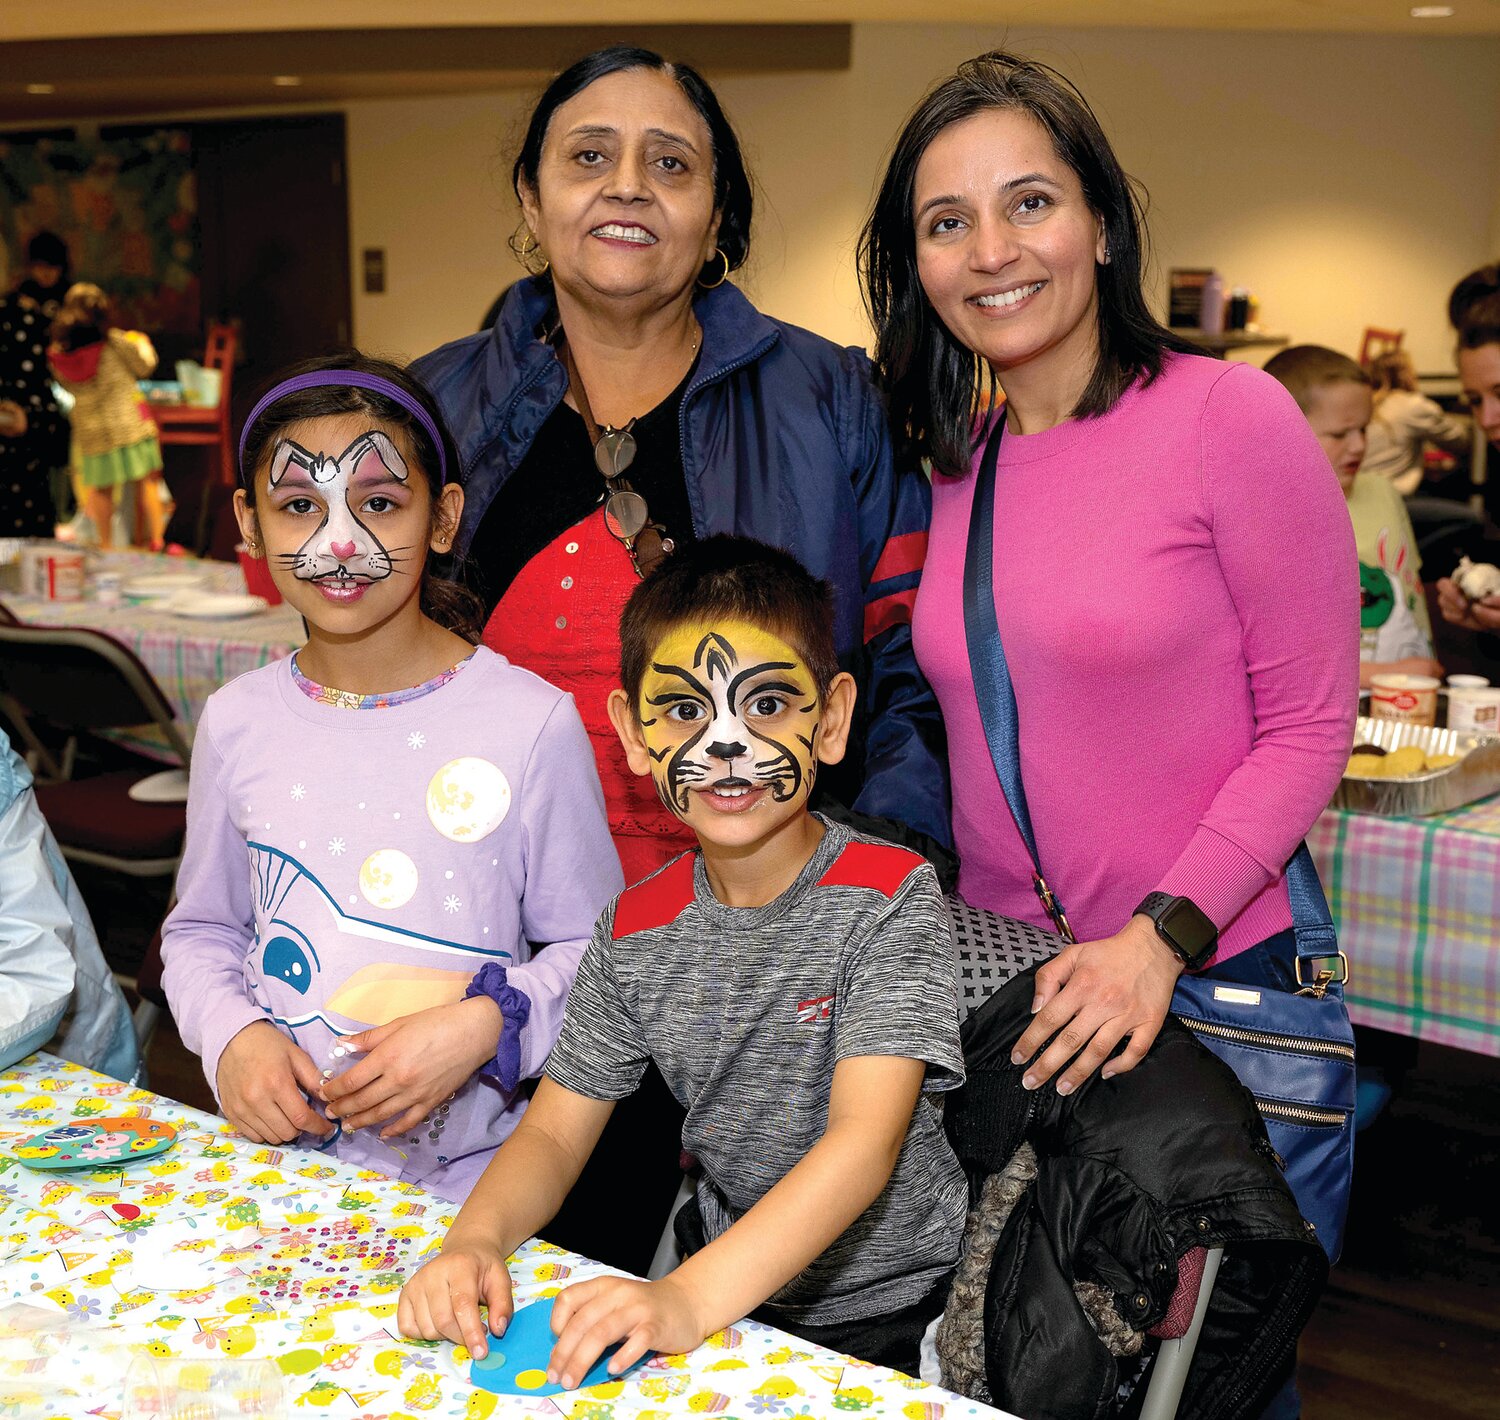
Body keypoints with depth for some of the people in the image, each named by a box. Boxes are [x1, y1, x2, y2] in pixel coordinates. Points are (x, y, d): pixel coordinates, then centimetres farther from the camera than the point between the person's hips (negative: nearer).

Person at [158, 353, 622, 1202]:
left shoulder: (533, 724, -7)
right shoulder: (237, 724, 5)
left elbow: (592, 949, 1)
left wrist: (484, 1025, -15)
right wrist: (232, 1036, -2)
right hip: (273, 1159, 3)